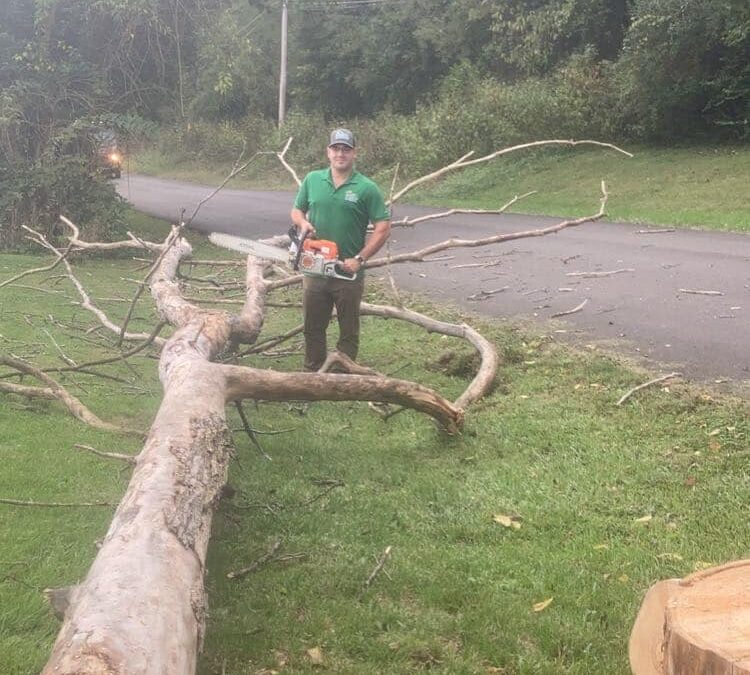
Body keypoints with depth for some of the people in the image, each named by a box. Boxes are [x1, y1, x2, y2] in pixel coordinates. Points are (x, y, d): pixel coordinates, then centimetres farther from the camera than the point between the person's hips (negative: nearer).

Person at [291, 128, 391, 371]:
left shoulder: (367, 188, -6)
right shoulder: (312, 180, 4)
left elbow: (383, 228, -7)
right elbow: (297, 210, 16)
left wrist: (360, 258, -13)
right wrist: (303, 222, -8)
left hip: (348, 272, -3)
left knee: (348, 331, 8)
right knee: (313, 328, 13)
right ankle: (312, 372, 26)